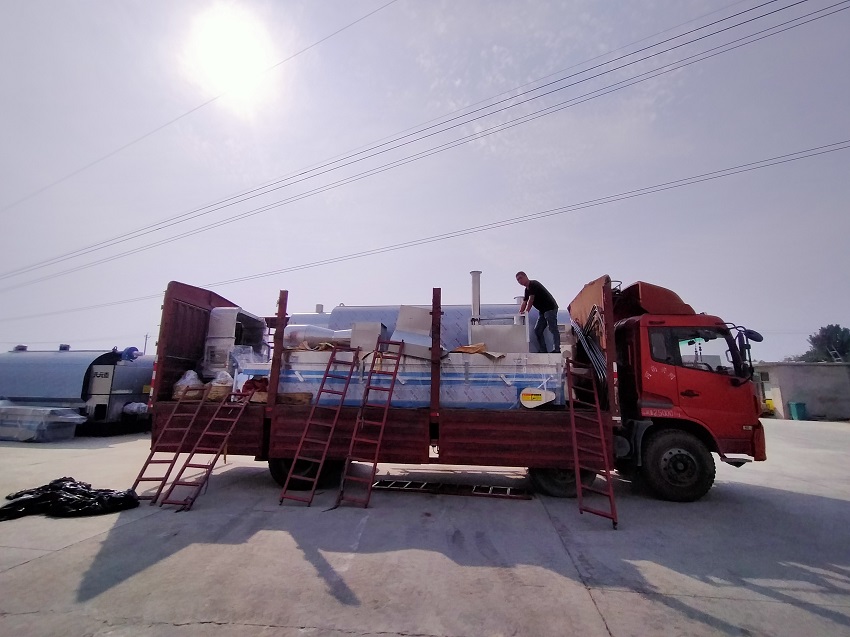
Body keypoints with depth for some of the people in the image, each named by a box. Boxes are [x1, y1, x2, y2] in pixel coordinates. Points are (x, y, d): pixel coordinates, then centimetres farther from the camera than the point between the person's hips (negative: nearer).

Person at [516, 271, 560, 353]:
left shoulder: (533, 284, -12)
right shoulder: (527, 289, 15)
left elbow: (531, 299, -15)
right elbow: (524, 303, 16)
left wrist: (526, 311, -10)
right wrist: (519, 314, 8)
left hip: (550, 308, -10)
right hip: (542, 310, 10)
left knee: (553, 329, -15)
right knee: (537, 330, 7)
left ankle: (556, 350, -19)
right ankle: (543, 350, 8)